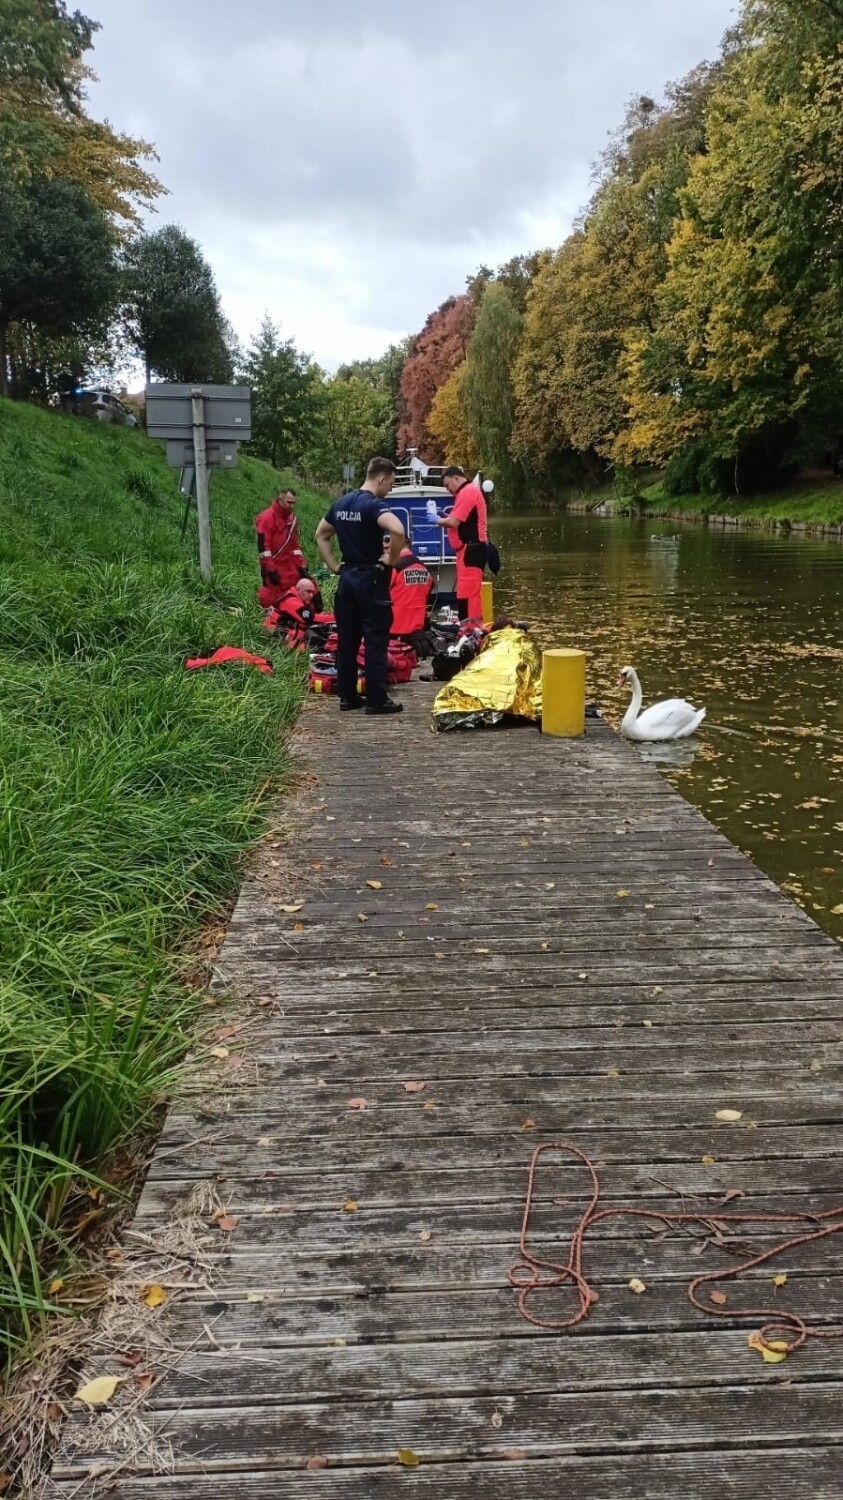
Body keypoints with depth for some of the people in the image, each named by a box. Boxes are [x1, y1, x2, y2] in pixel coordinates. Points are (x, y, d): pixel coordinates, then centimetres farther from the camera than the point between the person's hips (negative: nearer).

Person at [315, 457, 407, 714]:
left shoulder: (341, 503, 10)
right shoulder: (375, 505, -15)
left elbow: (321, 535, 20)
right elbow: (398, 530, -33)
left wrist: (334, 566, 15)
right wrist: (392, 558, -17)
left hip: (347, 577, 8)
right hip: (370, 579, -8)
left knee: (347, 639, 11)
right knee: (376, 641, -1)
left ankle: (347, 696, 17)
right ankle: (377, 700, 2)